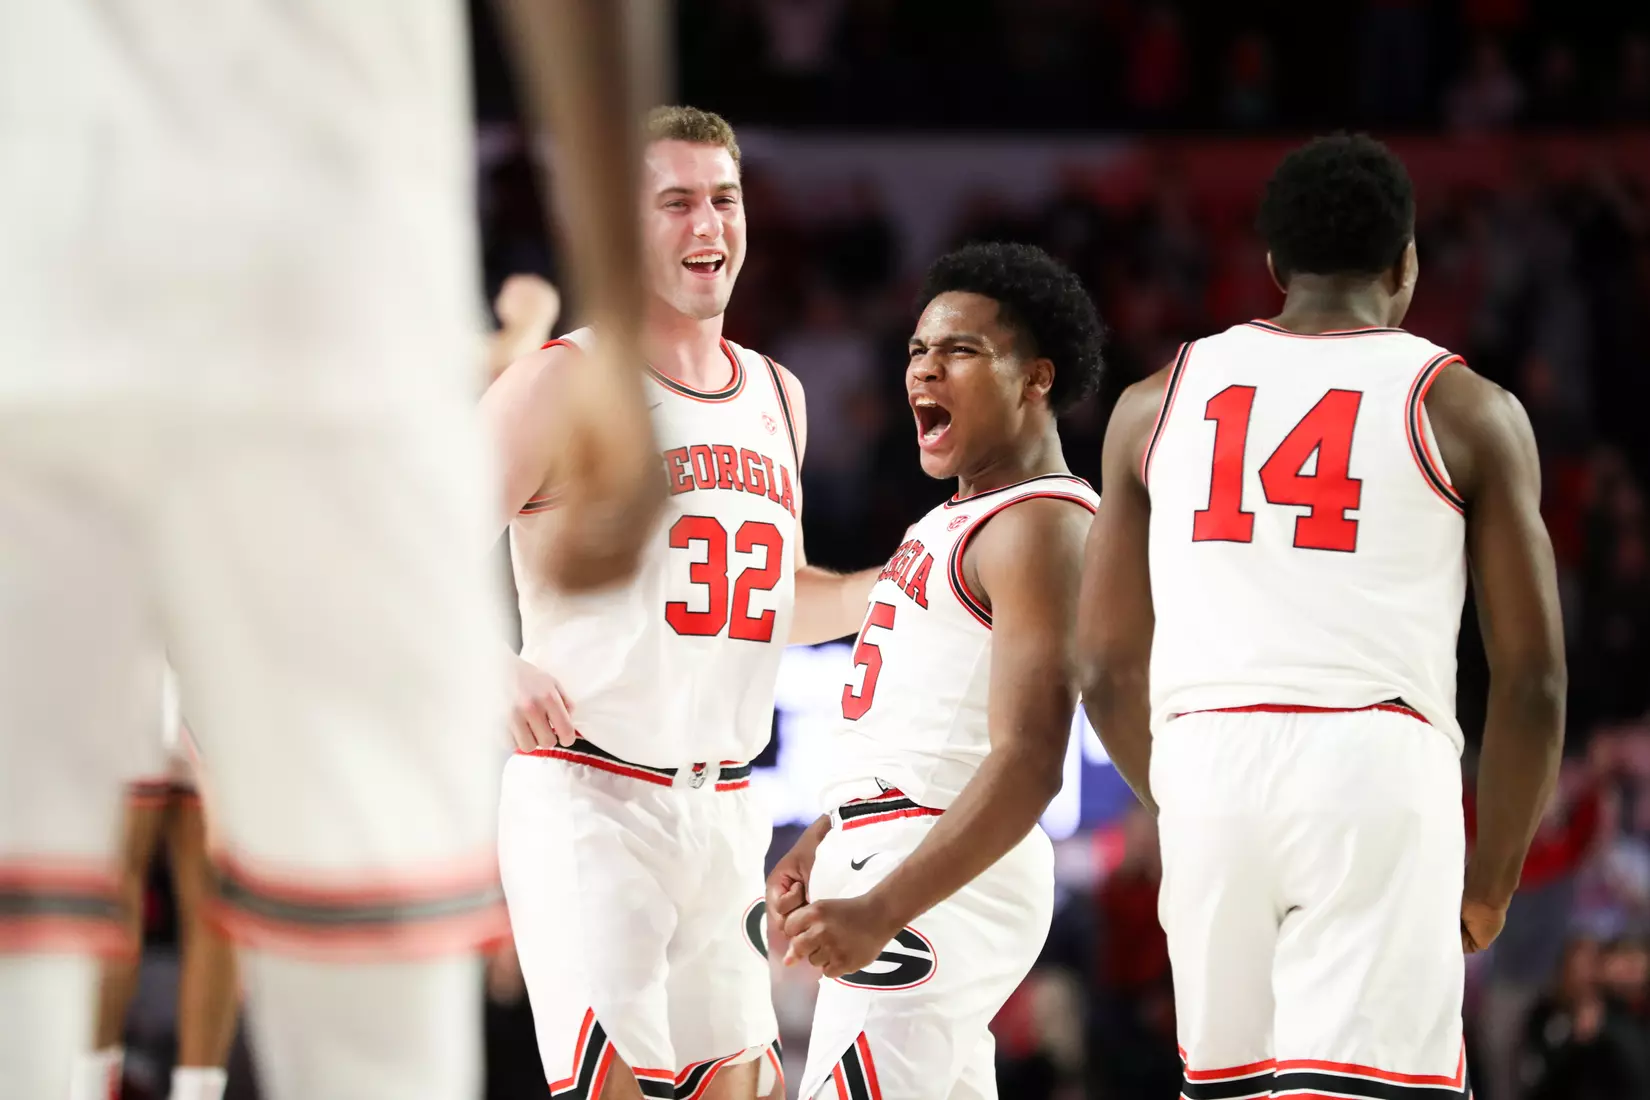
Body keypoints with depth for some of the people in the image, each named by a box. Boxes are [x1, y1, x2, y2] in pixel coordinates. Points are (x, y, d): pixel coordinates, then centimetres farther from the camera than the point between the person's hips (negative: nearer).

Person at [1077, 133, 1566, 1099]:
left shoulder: (1157, 403, 14)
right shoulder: (1468, 413, 7)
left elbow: (1108, 671, 15)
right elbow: (1534, 679, 4)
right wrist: (1492, 882, 15)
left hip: (1207, 769, 4)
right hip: (1377, 770, -4)